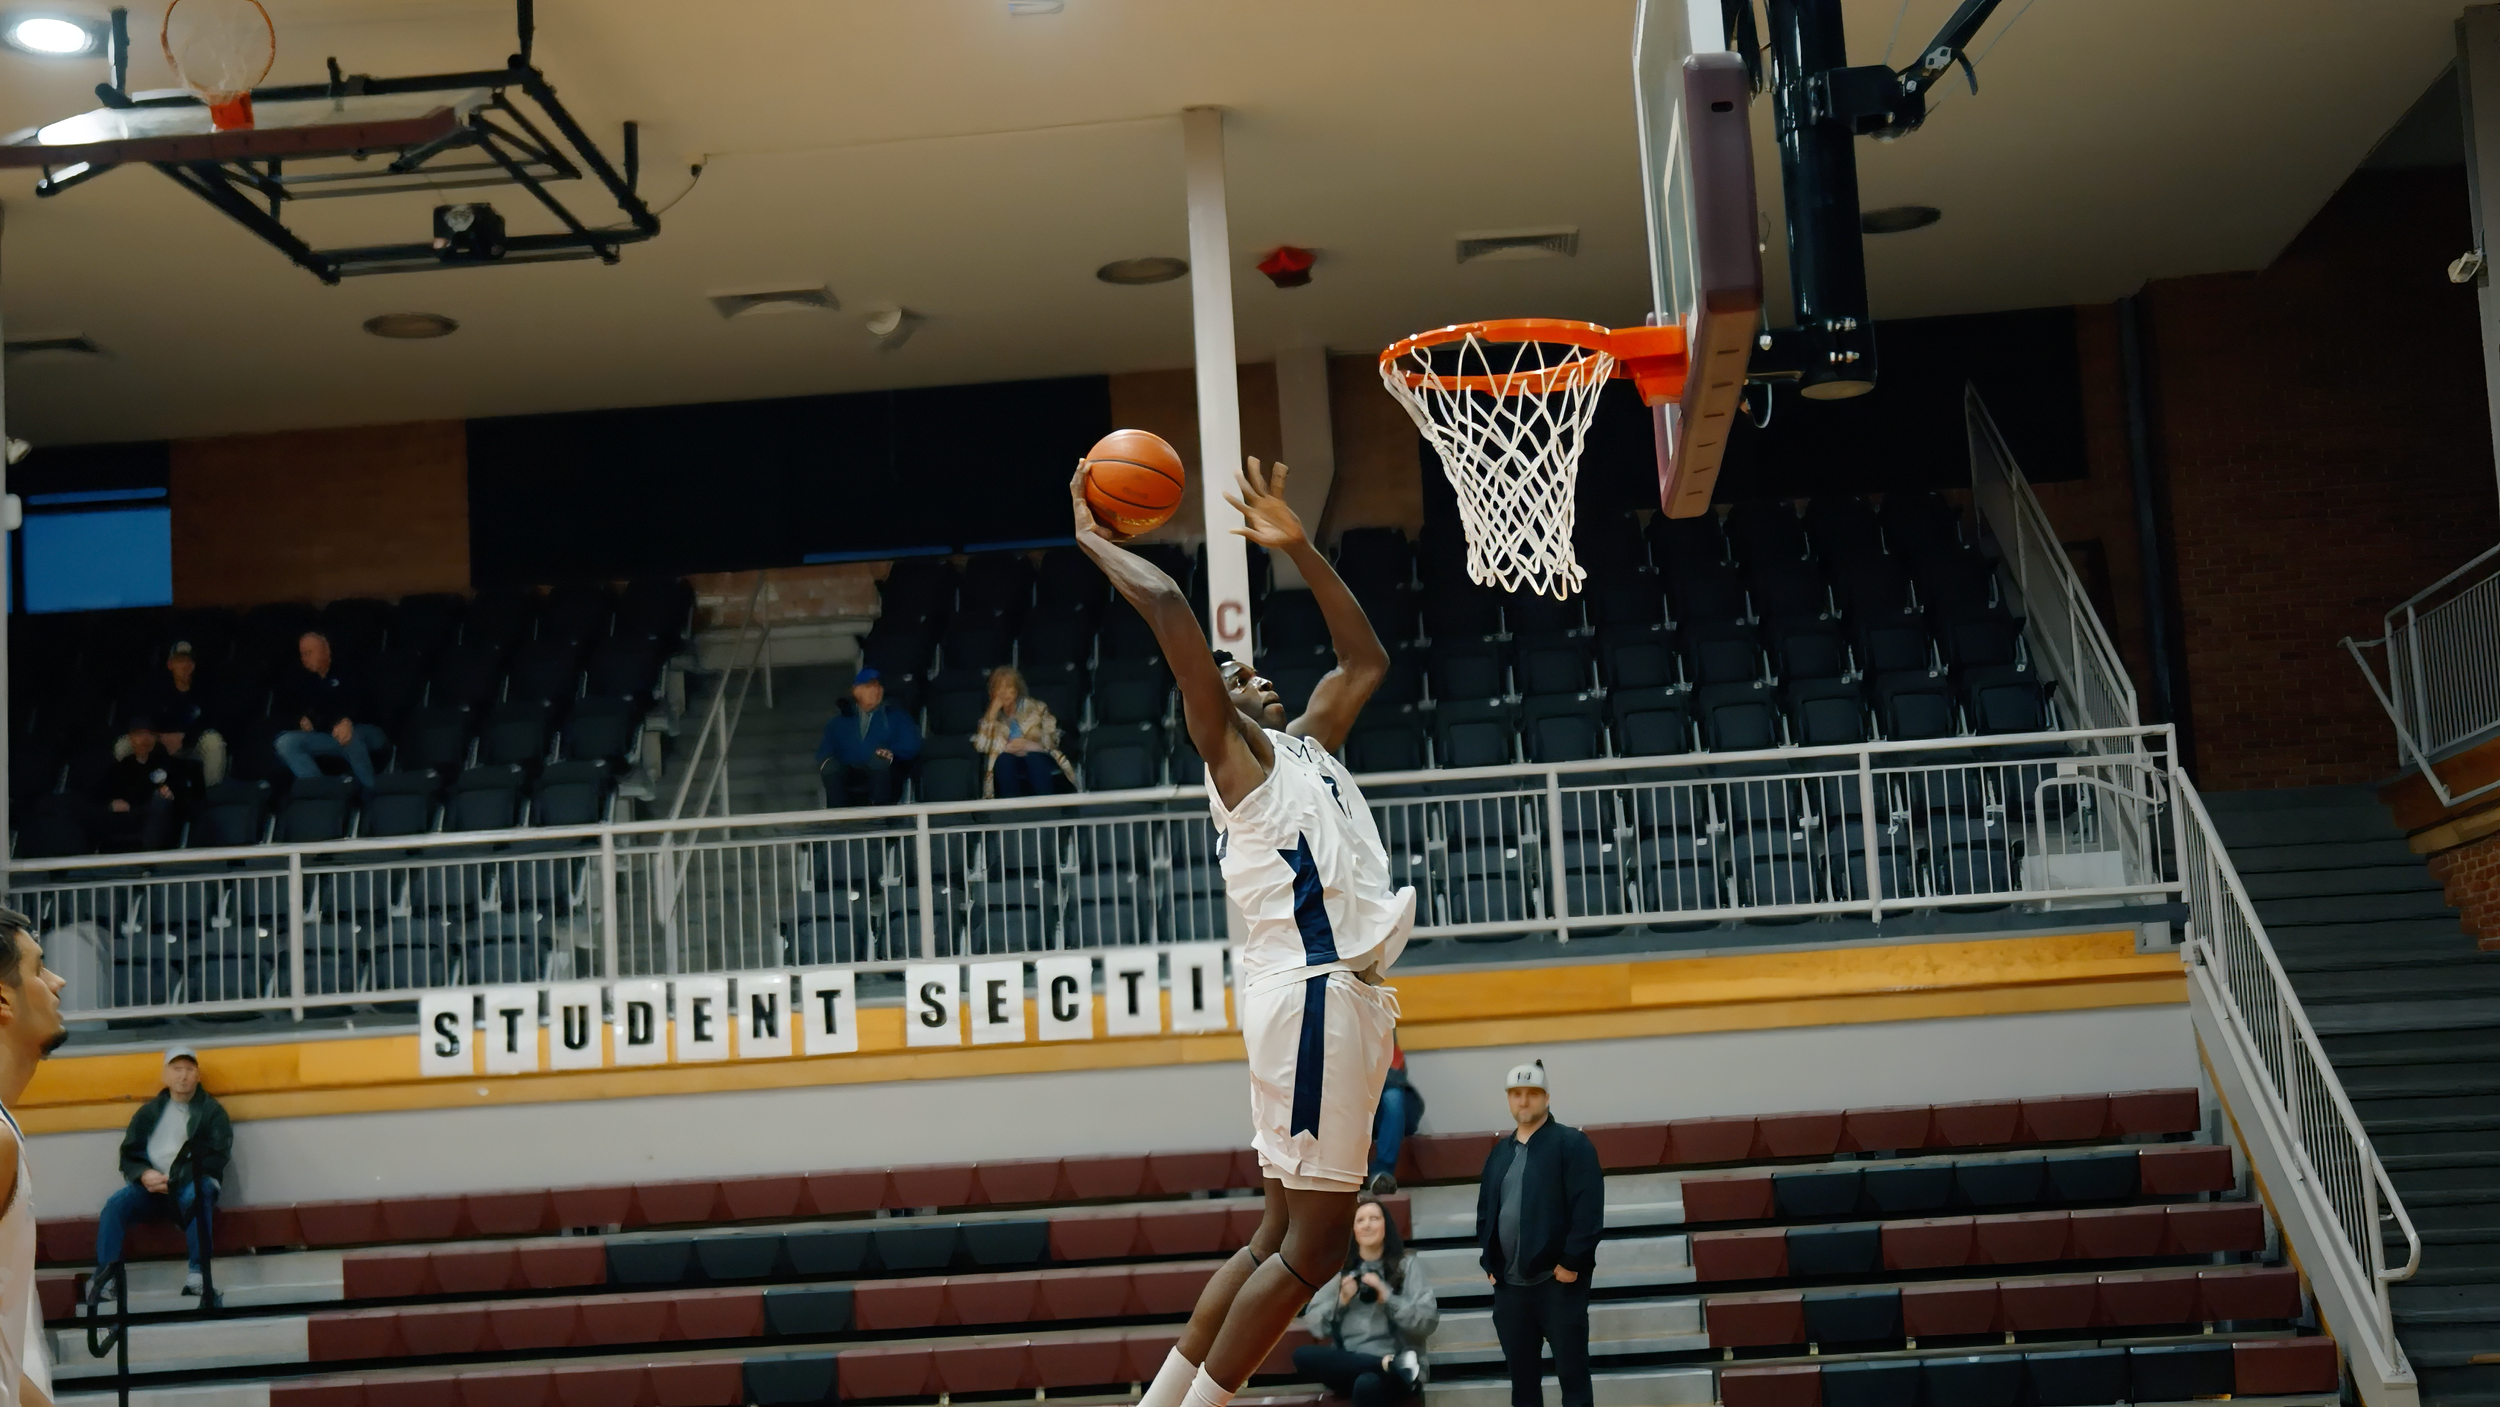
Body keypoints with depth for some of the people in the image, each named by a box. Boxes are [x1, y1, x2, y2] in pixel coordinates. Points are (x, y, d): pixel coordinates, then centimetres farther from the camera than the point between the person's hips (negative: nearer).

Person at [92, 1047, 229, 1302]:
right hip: (151, 1186, 3)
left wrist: (174, 1179, -14)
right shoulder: (149, 1112, 18)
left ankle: (197, 1275, -40)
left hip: (192, 1184, -3)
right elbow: (128, 1155, 13)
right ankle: (103, 1279, -29)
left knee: (195, 1197, -37)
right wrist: (144, 1175, -12)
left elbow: (217, 1157, -2)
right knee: (115, 1205, -25)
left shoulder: (212, 1111, 9)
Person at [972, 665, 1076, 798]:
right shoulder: (992, 715, 8)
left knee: (1034, 757, -34)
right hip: (1009, 768, 1)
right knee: (1004, 759, -32)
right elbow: (981, 745, -9)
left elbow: (1052, 739, -4)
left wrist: (1030, 745, -22)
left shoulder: (1035, 707, 4)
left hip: (1038, 763, -1)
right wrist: (992, 714, -12)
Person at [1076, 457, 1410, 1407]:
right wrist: (1094, 541, 2)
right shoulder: (1235, 752, -1)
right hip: (1313, 993, -9)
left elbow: (1366, 659, 33)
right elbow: (1167, 606, -11)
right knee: (1310, 1240, -10)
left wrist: (1298, 547, 27)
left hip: (1344, 995, 9)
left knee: (1288, 1239, 10)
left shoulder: (1304, 745, 22)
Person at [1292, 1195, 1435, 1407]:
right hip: (1348, 1365, 5)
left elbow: (1429, 1321, -3)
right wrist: (1340, 1301, -5)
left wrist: (1387, 1297, -12)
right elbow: (1315, 1326, 11)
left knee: (1367, 1383, -41)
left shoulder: (1407, 1266, 7)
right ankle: (1391, 1364, -28)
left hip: (1394, 1365, -5)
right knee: (1303, 1356, -28)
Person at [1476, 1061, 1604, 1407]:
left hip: (1558, 1279, -6)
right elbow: (1485, 1210, 18)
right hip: (1509, 1284, 6)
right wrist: (1489, 1264, 8)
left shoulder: (1571, 1144, -5)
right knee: (1521, 1376, 10)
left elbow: (1588, 1209, -13)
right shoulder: (1500, 1151, 15)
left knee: (1572, 1373, -1)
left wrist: (1571, 1262, -17)